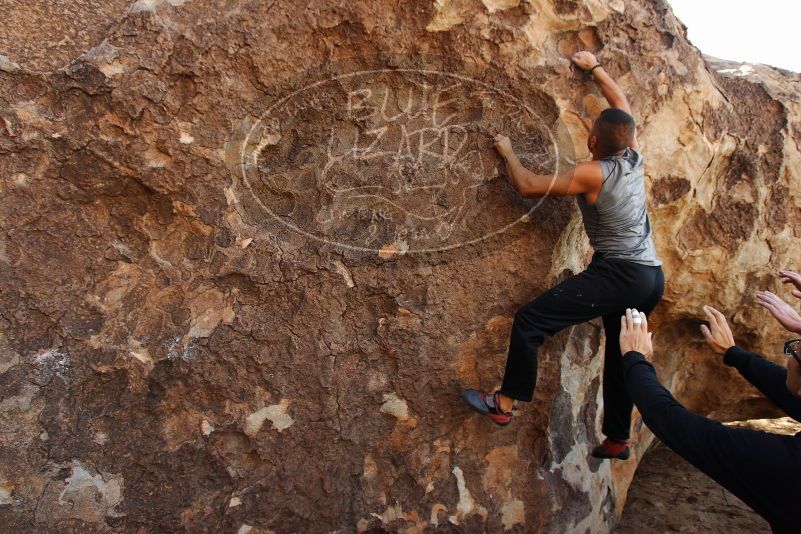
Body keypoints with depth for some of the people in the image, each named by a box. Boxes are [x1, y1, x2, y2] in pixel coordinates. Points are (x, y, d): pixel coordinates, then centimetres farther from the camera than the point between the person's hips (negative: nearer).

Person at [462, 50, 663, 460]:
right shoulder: (634, 159, 6)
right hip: (652, 277, 9)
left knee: (530, 320, -9)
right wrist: (594, 67, 31)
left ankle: (505, 404, -4)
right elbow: (621, 103, 22)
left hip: (617, 274, -9)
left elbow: (527, 186, -11)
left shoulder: (592, 174, -13)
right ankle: (617, 440, 31)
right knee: (621, 354, 20)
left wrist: (508, 153, 5)